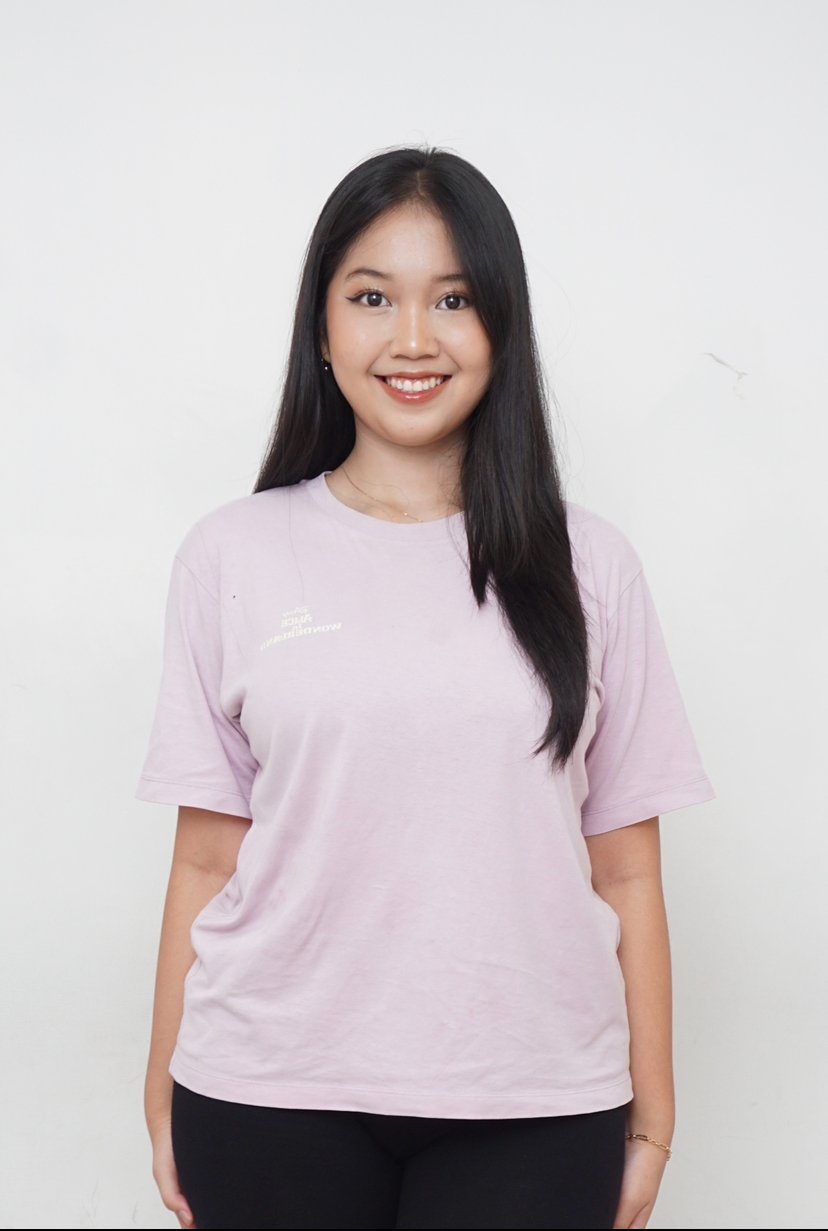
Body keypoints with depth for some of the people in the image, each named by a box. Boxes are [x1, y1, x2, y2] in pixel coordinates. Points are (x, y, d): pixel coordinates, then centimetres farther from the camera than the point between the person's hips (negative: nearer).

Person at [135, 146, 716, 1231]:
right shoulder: (231, 558, 1)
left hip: (533, 1106, 1)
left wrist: (652, 1120, 2)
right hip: (271, 1100, 0)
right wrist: (166, 1107, 2)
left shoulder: (585, 565, 2)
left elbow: (626, 872, 3)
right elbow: (207, 861, 2)